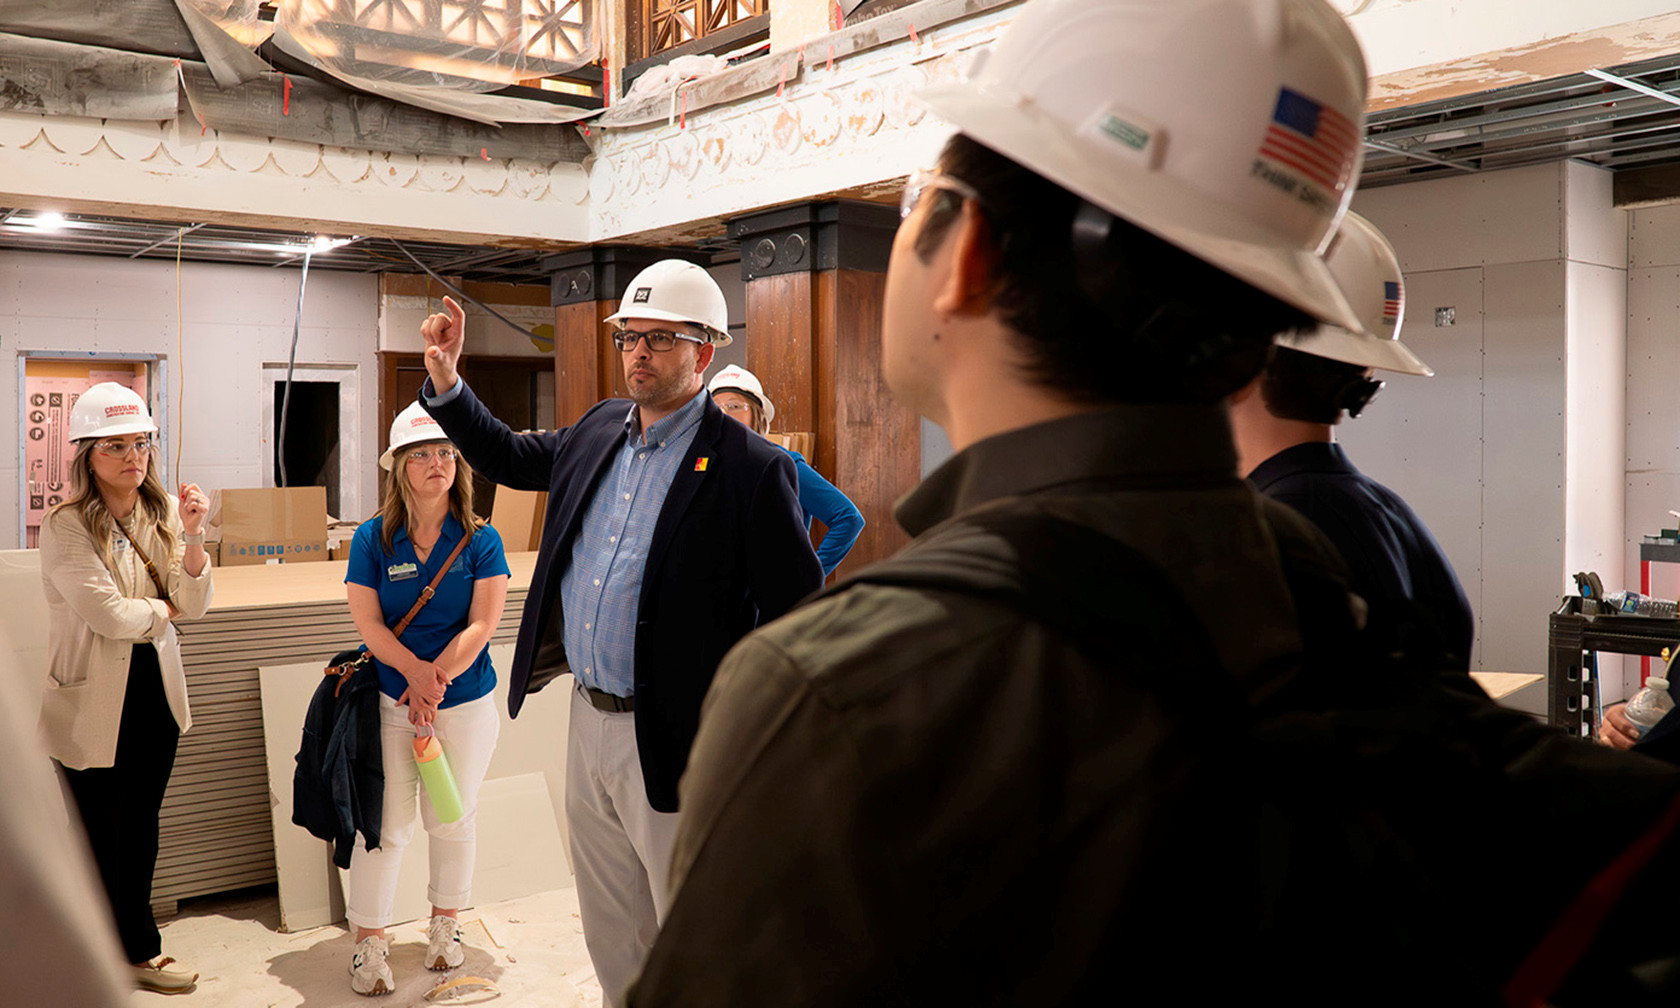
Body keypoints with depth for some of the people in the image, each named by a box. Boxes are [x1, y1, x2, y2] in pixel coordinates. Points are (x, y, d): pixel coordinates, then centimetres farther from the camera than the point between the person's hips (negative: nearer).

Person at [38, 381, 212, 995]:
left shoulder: (162, 514, 2)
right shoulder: (65, 528, -16)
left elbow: (194, 606, -4)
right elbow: (110, 614, -24)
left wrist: (193, 536, -18)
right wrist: (166, 607, -6)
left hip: (155, 692, 5)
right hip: (93, 701, -5)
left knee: (141, 829, 18)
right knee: (98, 835, 8)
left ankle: (137, 950, 34)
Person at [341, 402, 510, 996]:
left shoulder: (481, 541, -3)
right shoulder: (373, 539, -1)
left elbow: (482, 624, -8)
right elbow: (368, 623, -6)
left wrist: (432, 682, -17)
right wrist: (415, 671, -20)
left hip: (466, 702, 0)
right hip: (390, 701, 0)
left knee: (453, 819, 11)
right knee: (386, 825, 2)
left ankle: (444, 926, 32)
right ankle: (369, 943, 17)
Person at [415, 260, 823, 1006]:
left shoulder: (750, 469, -16)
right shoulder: (599, 430, 6)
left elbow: (797, 615, -15)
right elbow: (509, 458, 24)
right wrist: (446, 382, 11)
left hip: (669, 744, -7)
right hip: (588, 721, 7)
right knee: (612, 940, 23)